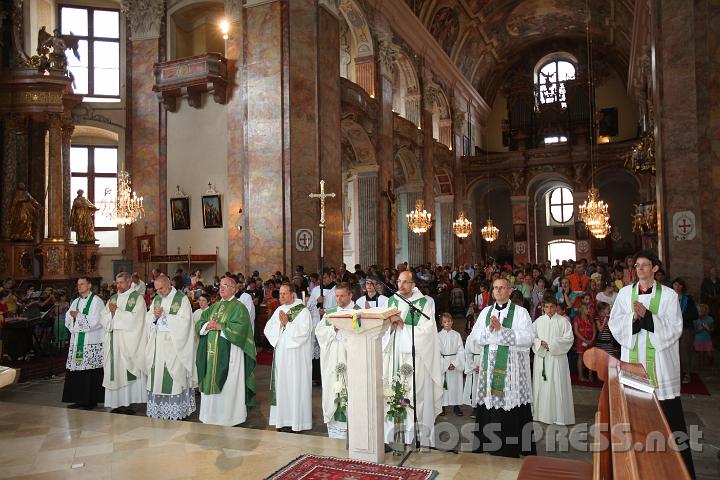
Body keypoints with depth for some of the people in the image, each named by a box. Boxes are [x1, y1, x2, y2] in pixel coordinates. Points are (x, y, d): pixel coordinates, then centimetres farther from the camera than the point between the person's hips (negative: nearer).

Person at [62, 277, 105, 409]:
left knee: (90, 372, -6)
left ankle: (91, 400, 0)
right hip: (76, 342, 7)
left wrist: (78, 316, -9)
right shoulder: (76, 301, 17)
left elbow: (94, 321, -13)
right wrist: (75, 328, -6)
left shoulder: (96, 301, -5)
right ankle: (79, 399, 14)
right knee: (76, 372, 6)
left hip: (92, 343, -7)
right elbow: (68, 320, 13)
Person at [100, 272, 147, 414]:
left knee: (127, 371, -6)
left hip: (130, 343, -5)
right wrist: (111, 312, -10)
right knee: (115, 371, 4)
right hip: (114, 342, 6)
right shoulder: (113, 298, 16)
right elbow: (103, 319, 10)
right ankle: (118, 403, 10)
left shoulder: (137, 297, -2)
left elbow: (135, 318, -13)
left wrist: (116, 311, -9)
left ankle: (128, 403, -1)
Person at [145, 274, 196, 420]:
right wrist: (155, 316, -11)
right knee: (157, 375, 6)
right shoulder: (156, 299, 13)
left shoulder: (182, 299, -7)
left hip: (174, 345, -6)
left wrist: (163, 315, -12)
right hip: (158, 344, 6)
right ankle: (158, 409, 14)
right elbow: (148, 319, 10)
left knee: (174, 377, -4)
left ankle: (176, 412, 2)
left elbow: (183, 321, -15)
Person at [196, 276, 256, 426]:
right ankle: (211, 413, 22)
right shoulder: (214, 307, 17)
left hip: (229, 353, -6)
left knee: (228, 385, -2)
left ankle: (229, 415, 8)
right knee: (210, 383, 10)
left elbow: (240, 327, -18)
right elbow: (199, 324, 13)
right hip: (211, 351, 6)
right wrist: (207, 325, -9)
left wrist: (219, 327, -16)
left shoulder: (239, 307, -4)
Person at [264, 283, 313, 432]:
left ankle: (297, 421, 6)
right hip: (281, 354, 6)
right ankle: (283, 419, 17)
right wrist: (280, 324, -9)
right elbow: (268, 329, 7)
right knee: (281, 385, 8)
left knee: (295, 385, -2)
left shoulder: (303, 311, -7)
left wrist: (287, 323, -15)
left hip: (296, 356, -6)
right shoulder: (279, 310, 13)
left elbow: (303, 332, -17)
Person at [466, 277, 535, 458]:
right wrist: (489, 330, -11)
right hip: (489, 367, 4)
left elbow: (527, 338, -13)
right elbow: (473, 339, 7)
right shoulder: (486, 312, 13)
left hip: (512, 370, -4)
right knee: (487, 412, 5)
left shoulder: (520, 312, 1)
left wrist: (501, 329, -17)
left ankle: (510, 451, 9)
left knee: (511, 415, -2)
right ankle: (487, 447, 17)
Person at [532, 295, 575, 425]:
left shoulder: (563, 321, 0)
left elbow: (569, 338, -5)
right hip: (541, 357, 3)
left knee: (558, 385, -2)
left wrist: (552, 344, -13)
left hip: (557, 357, -2)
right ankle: (542, 413, 14)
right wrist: (540, 343, -11)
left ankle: (560, 415, 6)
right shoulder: (538, 321, 8)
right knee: (541, 384, 4)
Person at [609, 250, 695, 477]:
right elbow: (614, 323, 3)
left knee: (668, 413, -1)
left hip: (660, 359, -2)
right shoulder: (625, 293, 6)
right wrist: (634, 317, -15)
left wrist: (647, 316, -17)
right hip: (633, 358, 2)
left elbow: (675, 328, -5)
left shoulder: (668, 294, 0)